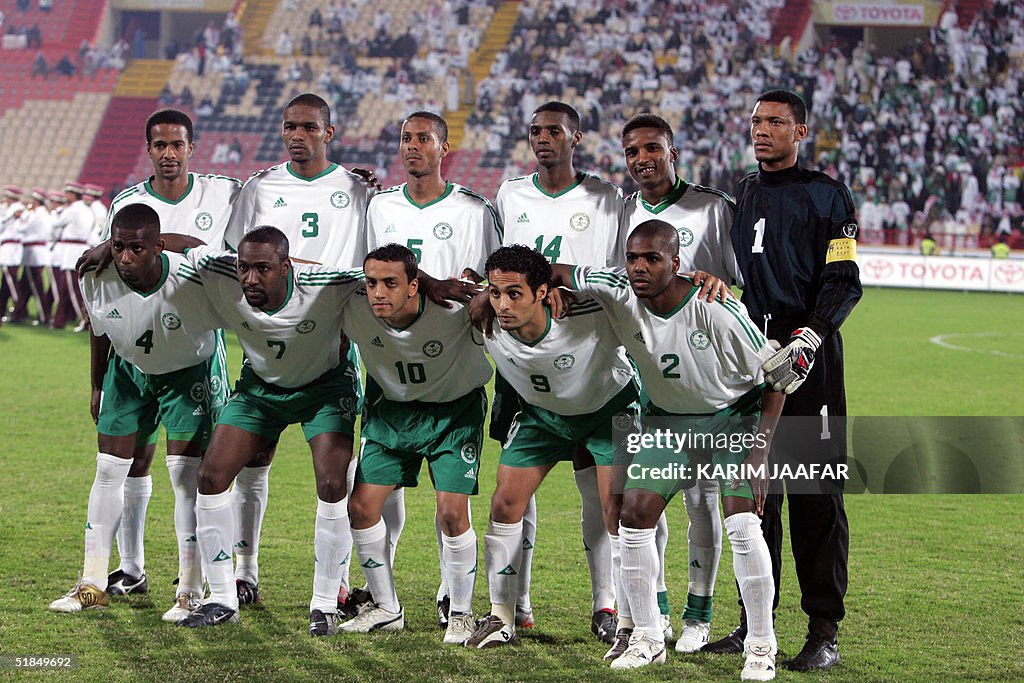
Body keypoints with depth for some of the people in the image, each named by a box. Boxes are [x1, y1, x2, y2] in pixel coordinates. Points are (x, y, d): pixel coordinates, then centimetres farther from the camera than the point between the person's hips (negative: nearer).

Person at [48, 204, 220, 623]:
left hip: (188, 372, -4)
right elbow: (100, 332, -2)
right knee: (109, 470, 4)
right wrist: (97, 387, 9)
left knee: (186, 474, -11)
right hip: (128, 369, 4)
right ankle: (93, 585, 13)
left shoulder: (192, 281, -37)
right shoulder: (96, 278, -25)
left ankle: (191, 592, -2)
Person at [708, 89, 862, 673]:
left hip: (811, 357, -5)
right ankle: (754, 621, 15)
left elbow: (843, 281, -7)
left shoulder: (827, 196, 0)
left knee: (817, 493, -6)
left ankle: (825, 631, -3)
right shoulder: (740, 196, 17)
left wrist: (808, 338, -19)